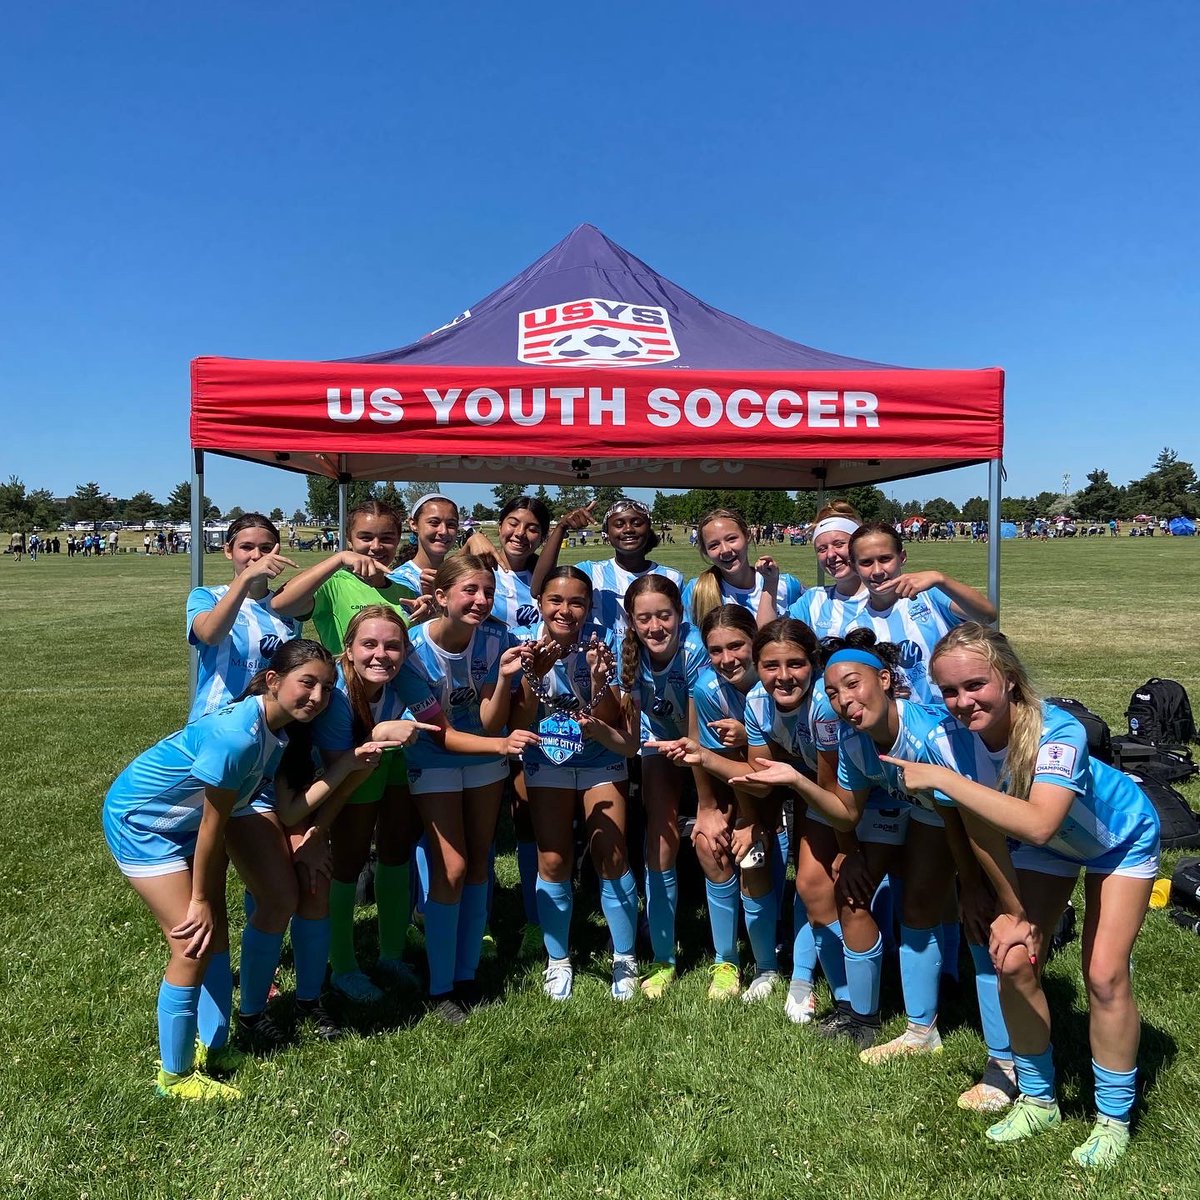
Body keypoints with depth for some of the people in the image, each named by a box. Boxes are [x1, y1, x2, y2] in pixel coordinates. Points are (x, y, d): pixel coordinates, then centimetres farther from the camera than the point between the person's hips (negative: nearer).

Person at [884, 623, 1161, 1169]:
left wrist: (942, 778, -54)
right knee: (1014, 961, -3)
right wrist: (1014, 912, -8)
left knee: (1104, 974, -10)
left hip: (1120, 839, -4)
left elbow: (1037, 824, -56)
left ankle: (1113, 1120, 15)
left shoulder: (1058, 732, -41)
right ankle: (1037, 1101, 20)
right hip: (1045, 847, 4)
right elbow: (984, 835, -16)